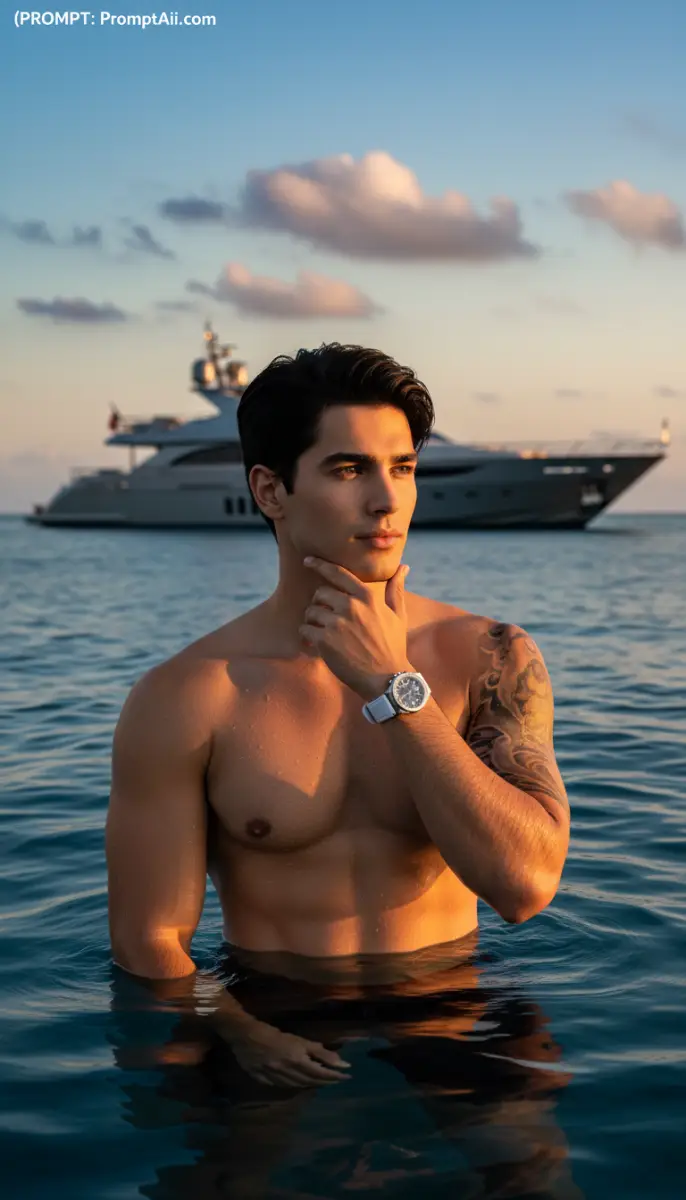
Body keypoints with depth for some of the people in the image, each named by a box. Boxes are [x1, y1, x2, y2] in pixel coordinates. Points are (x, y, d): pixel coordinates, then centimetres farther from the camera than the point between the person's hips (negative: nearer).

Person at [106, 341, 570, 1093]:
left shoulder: (491, 659, -3)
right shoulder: (184, 699, -7)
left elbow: (525, 887, -15)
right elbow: (149, 943, -6)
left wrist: (394, 688, -16)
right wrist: (248, 1039, -24)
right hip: (269, 1031, -1)